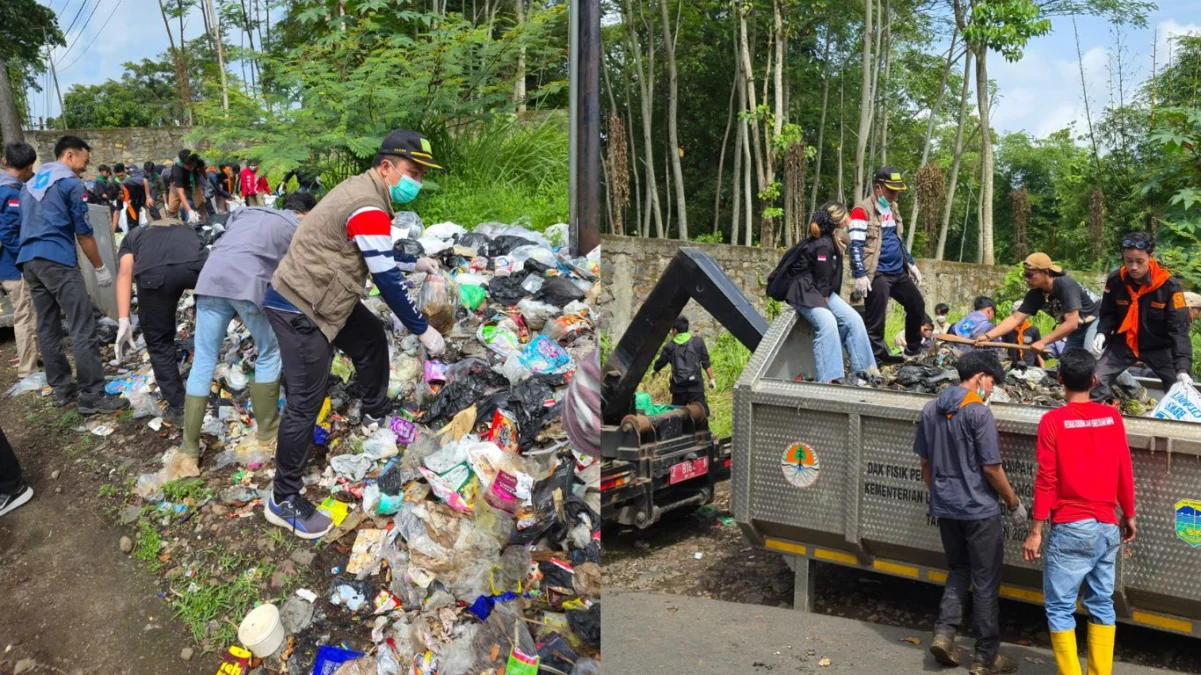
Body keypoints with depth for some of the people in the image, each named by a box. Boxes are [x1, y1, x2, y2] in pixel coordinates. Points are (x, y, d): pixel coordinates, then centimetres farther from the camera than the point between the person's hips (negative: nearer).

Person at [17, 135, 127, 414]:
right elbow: (83, 232, -3)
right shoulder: (70, 183, -2)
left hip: (28, 260, 9)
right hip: (58, 259, -9)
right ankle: (92, 395, -12)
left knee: (47, 327, 11)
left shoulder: (30, 184, 21)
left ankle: (61, 388, 16)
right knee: (83, 328, -9)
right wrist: (100, 268, 4)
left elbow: (27, 225, 25)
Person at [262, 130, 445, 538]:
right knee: (306, 401, -6)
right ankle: (283, 501, 3)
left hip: (320, 297, 11)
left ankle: (376, 416, 43)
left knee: (371, 340, 23)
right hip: (299, 308, -11)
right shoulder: (368, 208, -22)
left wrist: (415, 263, 22)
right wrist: (423, 330, -14)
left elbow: (378, 256, 26)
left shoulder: (364, 191, 10)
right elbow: (388, 281, -21)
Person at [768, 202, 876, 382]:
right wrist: (824, 303, -6)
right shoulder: (823, 244, -21)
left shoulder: (829, 239, 9)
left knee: (853, 319, -3)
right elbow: (822, 280, -16)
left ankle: (864, 371, 1)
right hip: (803, 290, -10)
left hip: (820, 289, 10)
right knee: (828, 323, -31)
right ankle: (830, 380, -36)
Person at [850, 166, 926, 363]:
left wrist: (911, 264, 24)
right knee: (875, 322, -7)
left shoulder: (893, 208, 15)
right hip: (877, 274, -9)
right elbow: (856, 245, -16)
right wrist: (860, 275, -22)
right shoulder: (863, 210, -11)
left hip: (899, 272, 9)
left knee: (917, 306, 18)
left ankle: (913, 351, 34)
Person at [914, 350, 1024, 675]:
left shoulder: (930, 409, 4)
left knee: (958, 570, 21)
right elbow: (991, 468, -16)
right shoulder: (979, 412, -17)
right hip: (979, 509, -6)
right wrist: (1014, 502, -2)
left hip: (945, 506, 6)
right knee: (985, 582, 5)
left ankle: (944, 632, 8)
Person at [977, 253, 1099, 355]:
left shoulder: (1066, 286, -30)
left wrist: (1043, 342, -33)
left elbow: (1071, 323, -33)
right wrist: (988, 336, -24)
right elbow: (1015, 318, -12)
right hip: (1077, 330, 7)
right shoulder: (1035, 294, -9)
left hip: (1095, 321, -7)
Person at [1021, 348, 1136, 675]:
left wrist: (1036, 531, -5)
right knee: (1102, 605, 14)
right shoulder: (1112, 417, 1)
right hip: (1107, 527, 5)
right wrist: (1129, 515, 19)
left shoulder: (1053, 421, -10)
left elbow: (1047, 480, -11)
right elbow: (1125, 473, 5)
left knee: (1060, 607, 3)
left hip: (1071, 529, -5)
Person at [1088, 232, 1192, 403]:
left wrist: (1183, 368, -33)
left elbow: (1179, 328, -22)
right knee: (1096, 382, -8)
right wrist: (1102, 333, -20)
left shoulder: (1169, 285, -20)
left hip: (1159, 347, -2)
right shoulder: (1115, 280, -13)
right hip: (1123, 344, 2)